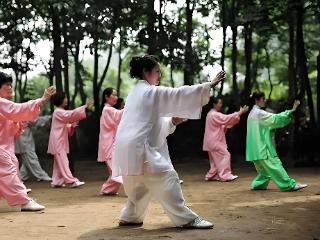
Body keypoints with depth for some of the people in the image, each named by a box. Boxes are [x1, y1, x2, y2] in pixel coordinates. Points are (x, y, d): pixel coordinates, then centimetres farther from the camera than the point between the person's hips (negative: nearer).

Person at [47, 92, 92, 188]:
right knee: (63, 162, -10)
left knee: (59, 162, 11)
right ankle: (71, 181, -14)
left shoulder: (62, 112, 18)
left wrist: (71, 126, 0)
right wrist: (85, 106, -26)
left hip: (60, 141, 10)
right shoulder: (58, 112, -13)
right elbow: (72, 114, -26)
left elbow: (65, 127, 22)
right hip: (57, 141, -10)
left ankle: (56, 182, 14)